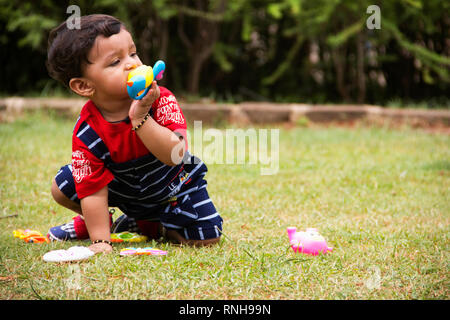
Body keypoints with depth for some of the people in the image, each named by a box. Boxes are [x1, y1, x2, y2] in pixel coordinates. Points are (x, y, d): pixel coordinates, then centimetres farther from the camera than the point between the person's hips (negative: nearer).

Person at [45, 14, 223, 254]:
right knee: (62, 187, -13)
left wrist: (140, 117, -52)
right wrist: (100, 241, -29)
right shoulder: (86, 133, -28)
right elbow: (93, 189, -24)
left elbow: (175, 155, -44)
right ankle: (97, 220, 18)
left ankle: (146, 225, 12)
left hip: (170, 186, 0)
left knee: (207, 237, -15)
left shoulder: (160, 100, -31)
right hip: (122, 189, 1)